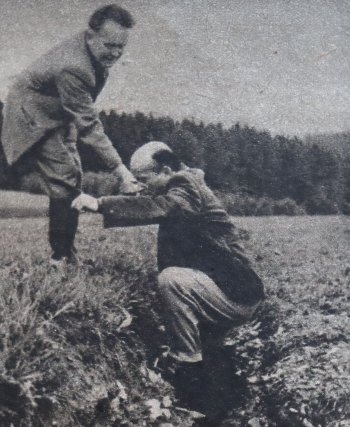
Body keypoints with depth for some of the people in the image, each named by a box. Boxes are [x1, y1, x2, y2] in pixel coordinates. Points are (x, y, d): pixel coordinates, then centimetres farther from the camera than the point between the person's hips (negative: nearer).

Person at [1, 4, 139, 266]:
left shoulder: (96, 52, -8)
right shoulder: (72, 67, -36)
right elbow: (89, 126, -36)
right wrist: (120, 170, -37)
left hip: (59, 116, 9)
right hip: (35, 118, -9)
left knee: (71, 180, 8)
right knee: (65, 182, -16)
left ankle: (65, 254, 17)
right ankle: (63, 256, -3)